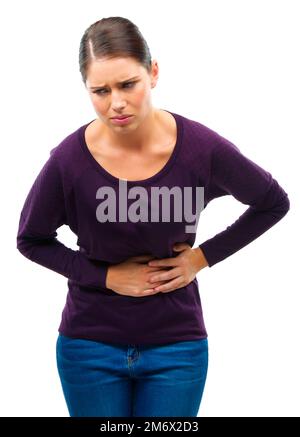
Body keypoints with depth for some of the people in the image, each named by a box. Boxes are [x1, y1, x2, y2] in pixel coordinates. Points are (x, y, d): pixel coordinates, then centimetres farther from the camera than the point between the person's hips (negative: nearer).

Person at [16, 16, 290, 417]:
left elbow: (274, 204, 2)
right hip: (90, 345, 0)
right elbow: (31, 239, 1)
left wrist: (204, 256, -6)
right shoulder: (69, 159, -16)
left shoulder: (201, 148, -15)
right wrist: (104, 275, -11)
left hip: (176, 345, 0)